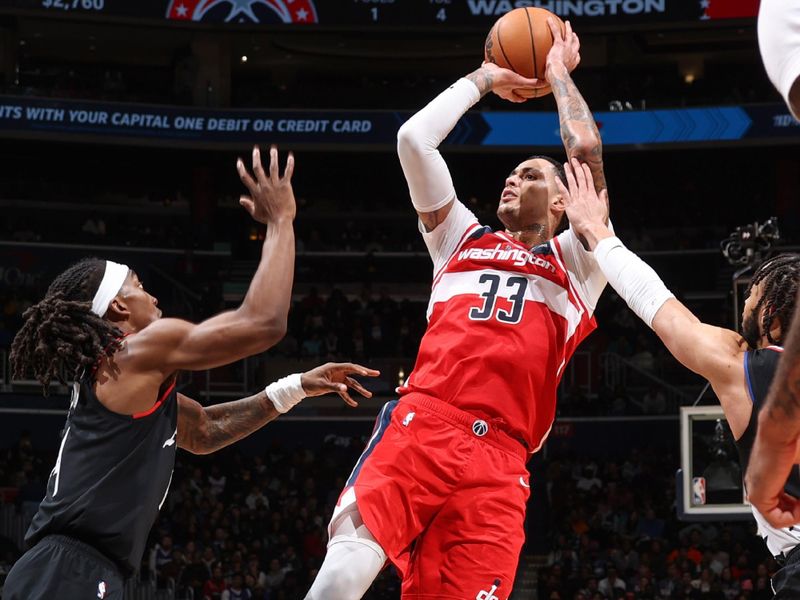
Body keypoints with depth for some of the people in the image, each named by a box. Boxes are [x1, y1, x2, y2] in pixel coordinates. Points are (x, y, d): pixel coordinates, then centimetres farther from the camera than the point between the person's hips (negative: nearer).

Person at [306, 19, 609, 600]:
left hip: (499, 456, -1)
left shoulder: (575, 263, 22)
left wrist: (559, 72, 24)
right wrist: (482, 79, 32)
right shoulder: (463, 238, 29)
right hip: (421, 423, 1)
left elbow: (587, 150, 10)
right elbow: (413, 137, 21)